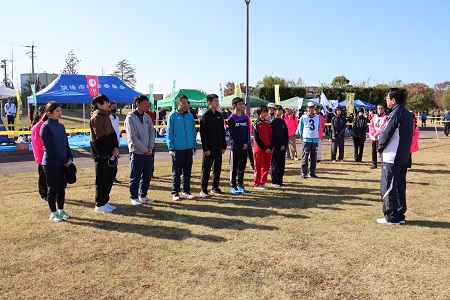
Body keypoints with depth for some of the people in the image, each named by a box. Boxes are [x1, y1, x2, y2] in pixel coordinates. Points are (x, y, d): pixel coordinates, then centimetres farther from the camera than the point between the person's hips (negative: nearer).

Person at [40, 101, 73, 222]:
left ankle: (61, 210, 25)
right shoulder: (46, 127, -10)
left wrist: (70, 158, 1)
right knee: (52, 188, 3)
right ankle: (53, 213, 14)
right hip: (51, 163, -6)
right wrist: (63, 160, -14)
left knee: (62, 187, 13)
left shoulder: (61, 126, 11)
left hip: (63, 163, 6)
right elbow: (49, 148, -15)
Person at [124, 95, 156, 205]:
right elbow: (133, 137, -14)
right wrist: (144, 149, -13)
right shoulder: (130, 118, -10)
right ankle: (134, 197, 15)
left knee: (147, 175, 11)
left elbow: (152, 132, 10)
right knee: (135, 177, 2)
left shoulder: (147, 117, 9)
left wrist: (151, 147, -4)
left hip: (148, 152, 6)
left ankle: (143, 195, 26)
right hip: (136, 152, -6)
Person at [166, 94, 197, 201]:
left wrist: (194, 145, 8)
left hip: (189, 148, 4)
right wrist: (171, 148, -10)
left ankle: (186, 191, 22)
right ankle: (175, 193, 13)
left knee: (187, 171, 11)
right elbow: (169, 133, -4)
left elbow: (194, 131, 12)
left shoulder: (190, 116, 7)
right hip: (177, 148, -4)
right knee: (176, 172, 3)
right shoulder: (173, 116, -4)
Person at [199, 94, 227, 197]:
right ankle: (204, 190, 6)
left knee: (217, 168, 11)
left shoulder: (219, 115, 11)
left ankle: (215, 187, 23)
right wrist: (206, 148, -16)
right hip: (209, 148, -6)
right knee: (206, 169, -1)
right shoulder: (205, 116, -7)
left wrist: (224, 146, 9)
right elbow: (203, 133, -11)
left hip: (218, 147, 6)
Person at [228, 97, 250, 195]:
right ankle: (233, 186, 6)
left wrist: (247, 144, -3)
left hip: (245, 147, 5)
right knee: (234, 167, 0)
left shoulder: (245, 117, 11)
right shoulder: (231, 118, -5)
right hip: (235, 146, -5)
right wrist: (241, 145, -12)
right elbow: (232, 134, -8)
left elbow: (248, 131, 10)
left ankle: (240, 185, 20)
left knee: (242, 166, 10)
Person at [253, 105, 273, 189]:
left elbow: (271, 136, 8)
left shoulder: (268, 123, 10)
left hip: (268, 149, 5)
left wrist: (270, 147, -5)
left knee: (266, 167, 8)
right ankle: (257, 184, 9)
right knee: (258, 167, 1)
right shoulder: (256, 123, -6)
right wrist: (265, 148, -13)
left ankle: (263, 182, 20)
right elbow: (257, 138, -10)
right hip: (259, 149, -5)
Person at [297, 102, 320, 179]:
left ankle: (312, 173, 15)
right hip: (307, 139, -4)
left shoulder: (318, 117, 7)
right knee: (305, 156, -4)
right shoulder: (303, 117, -3)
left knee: (314, 157, 8)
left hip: (315, 139, 4)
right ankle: (303, 173, 1)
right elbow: (300, 127, 6)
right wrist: (302, 135, 8)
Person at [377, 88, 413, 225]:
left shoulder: (395, 114, -15)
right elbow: (408, 135, 15)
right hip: (404, 157, 9)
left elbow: (386, 133, -12)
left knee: (387, 188, -1)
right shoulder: (408, 115, 12)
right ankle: (400, 216, 18)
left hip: (391, 157, -9)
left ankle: (391, 217, 2)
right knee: (400, 187, 13)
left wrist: (380, 148, 4)